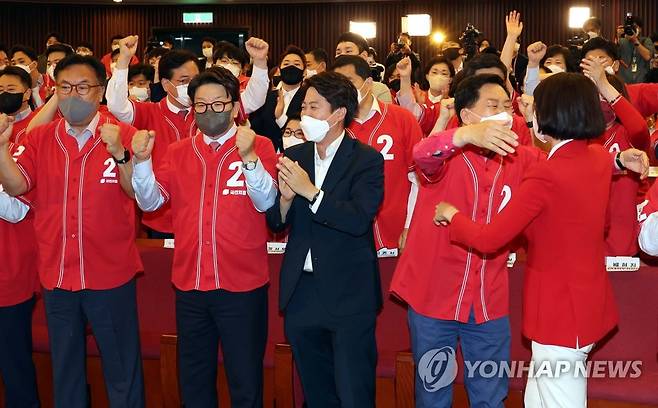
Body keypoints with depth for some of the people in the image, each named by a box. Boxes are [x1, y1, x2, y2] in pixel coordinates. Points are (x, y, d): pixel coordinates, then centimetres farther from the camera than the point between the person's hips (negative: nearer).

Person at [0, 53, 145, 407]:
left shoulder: (122, 135, -6)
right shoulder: (40, 138, 5)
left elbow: (137, 192, -15)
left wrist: (118, 152, -30)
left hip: (111, 274, -3)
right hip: (56, 274, 4)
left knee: (122, 368, 8)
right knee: (65, 368, 19)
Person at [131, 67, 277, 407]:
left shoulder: (259, 146, -4)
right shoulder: (177, 153, 7)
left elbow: (266, 202, -14)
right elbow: (150, 201, -1)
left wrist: (248, 156, -27)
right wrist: (141, 160, -16)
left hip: (242, 285, -3)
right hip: (189, 284, 4)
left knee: (246, 381, 8)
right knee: (194, 379, 18)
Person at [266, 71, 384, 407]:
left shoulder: (367, 160, -8)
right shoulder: (294, 156, 6)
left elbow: (359, 219, -22)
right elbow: (276, 223, 6)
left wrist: (310, 191, -25)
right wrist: (286, 197, -14)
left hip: (348, 294, -5)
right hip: (301, 291, 5)